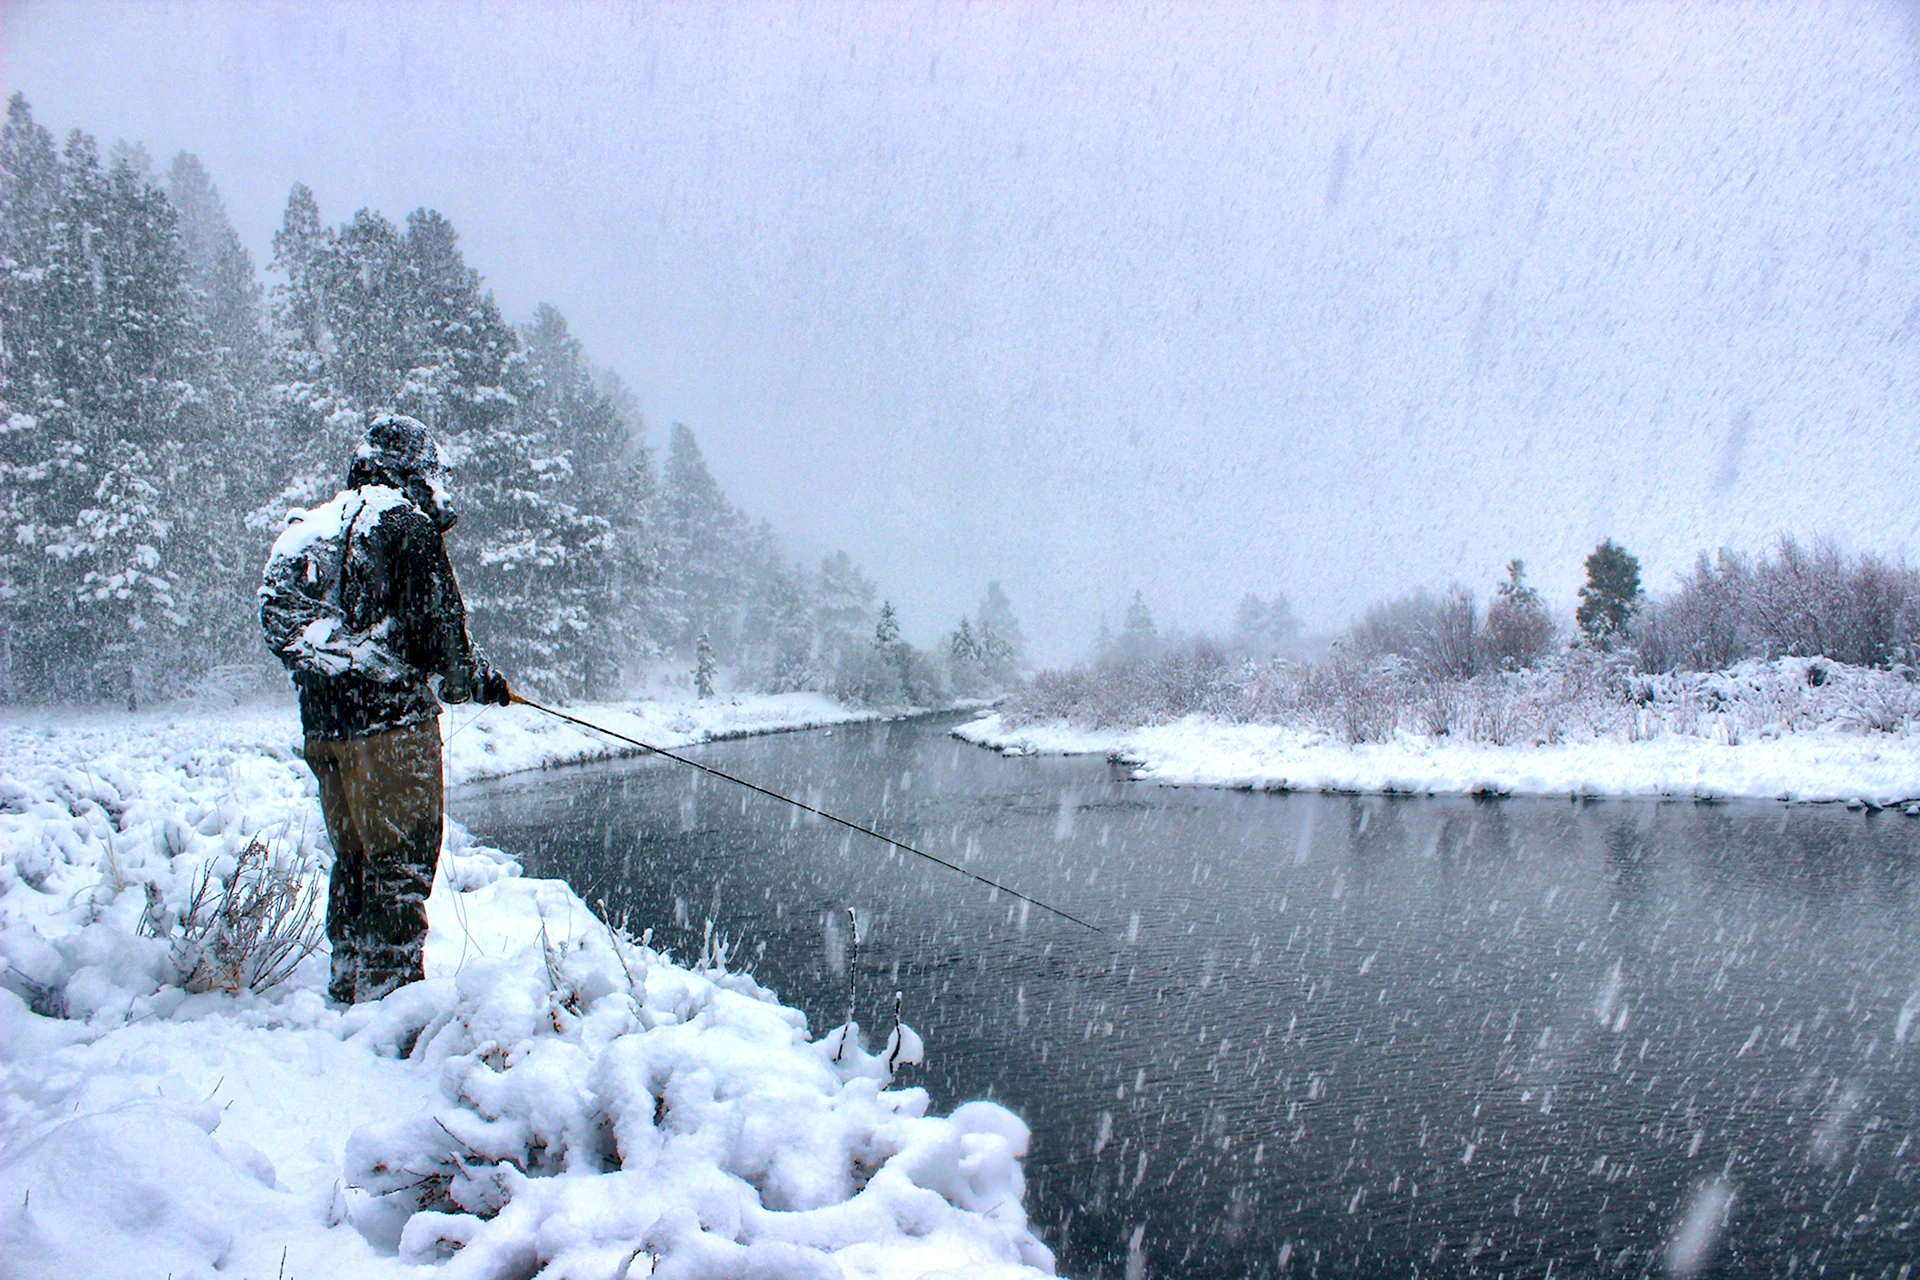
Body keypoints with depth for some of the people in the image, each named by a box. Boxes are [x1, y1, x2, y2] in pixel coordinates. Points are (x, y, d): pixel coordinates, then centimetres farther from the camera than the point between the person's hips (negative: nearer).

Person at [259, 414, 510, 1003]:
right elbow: (438, 629, -12)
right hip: (393, 722, -7)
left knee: (353, 858, 17)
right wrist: (478, 680, 7)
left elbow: (283, 629, 19)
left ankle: (349, 986, 24)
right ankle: (390, 985, -2)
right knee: (403, 859, -2)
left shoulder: (308, 530, 16)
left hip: (323, 727, 8)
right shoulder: (410, 527, -8)